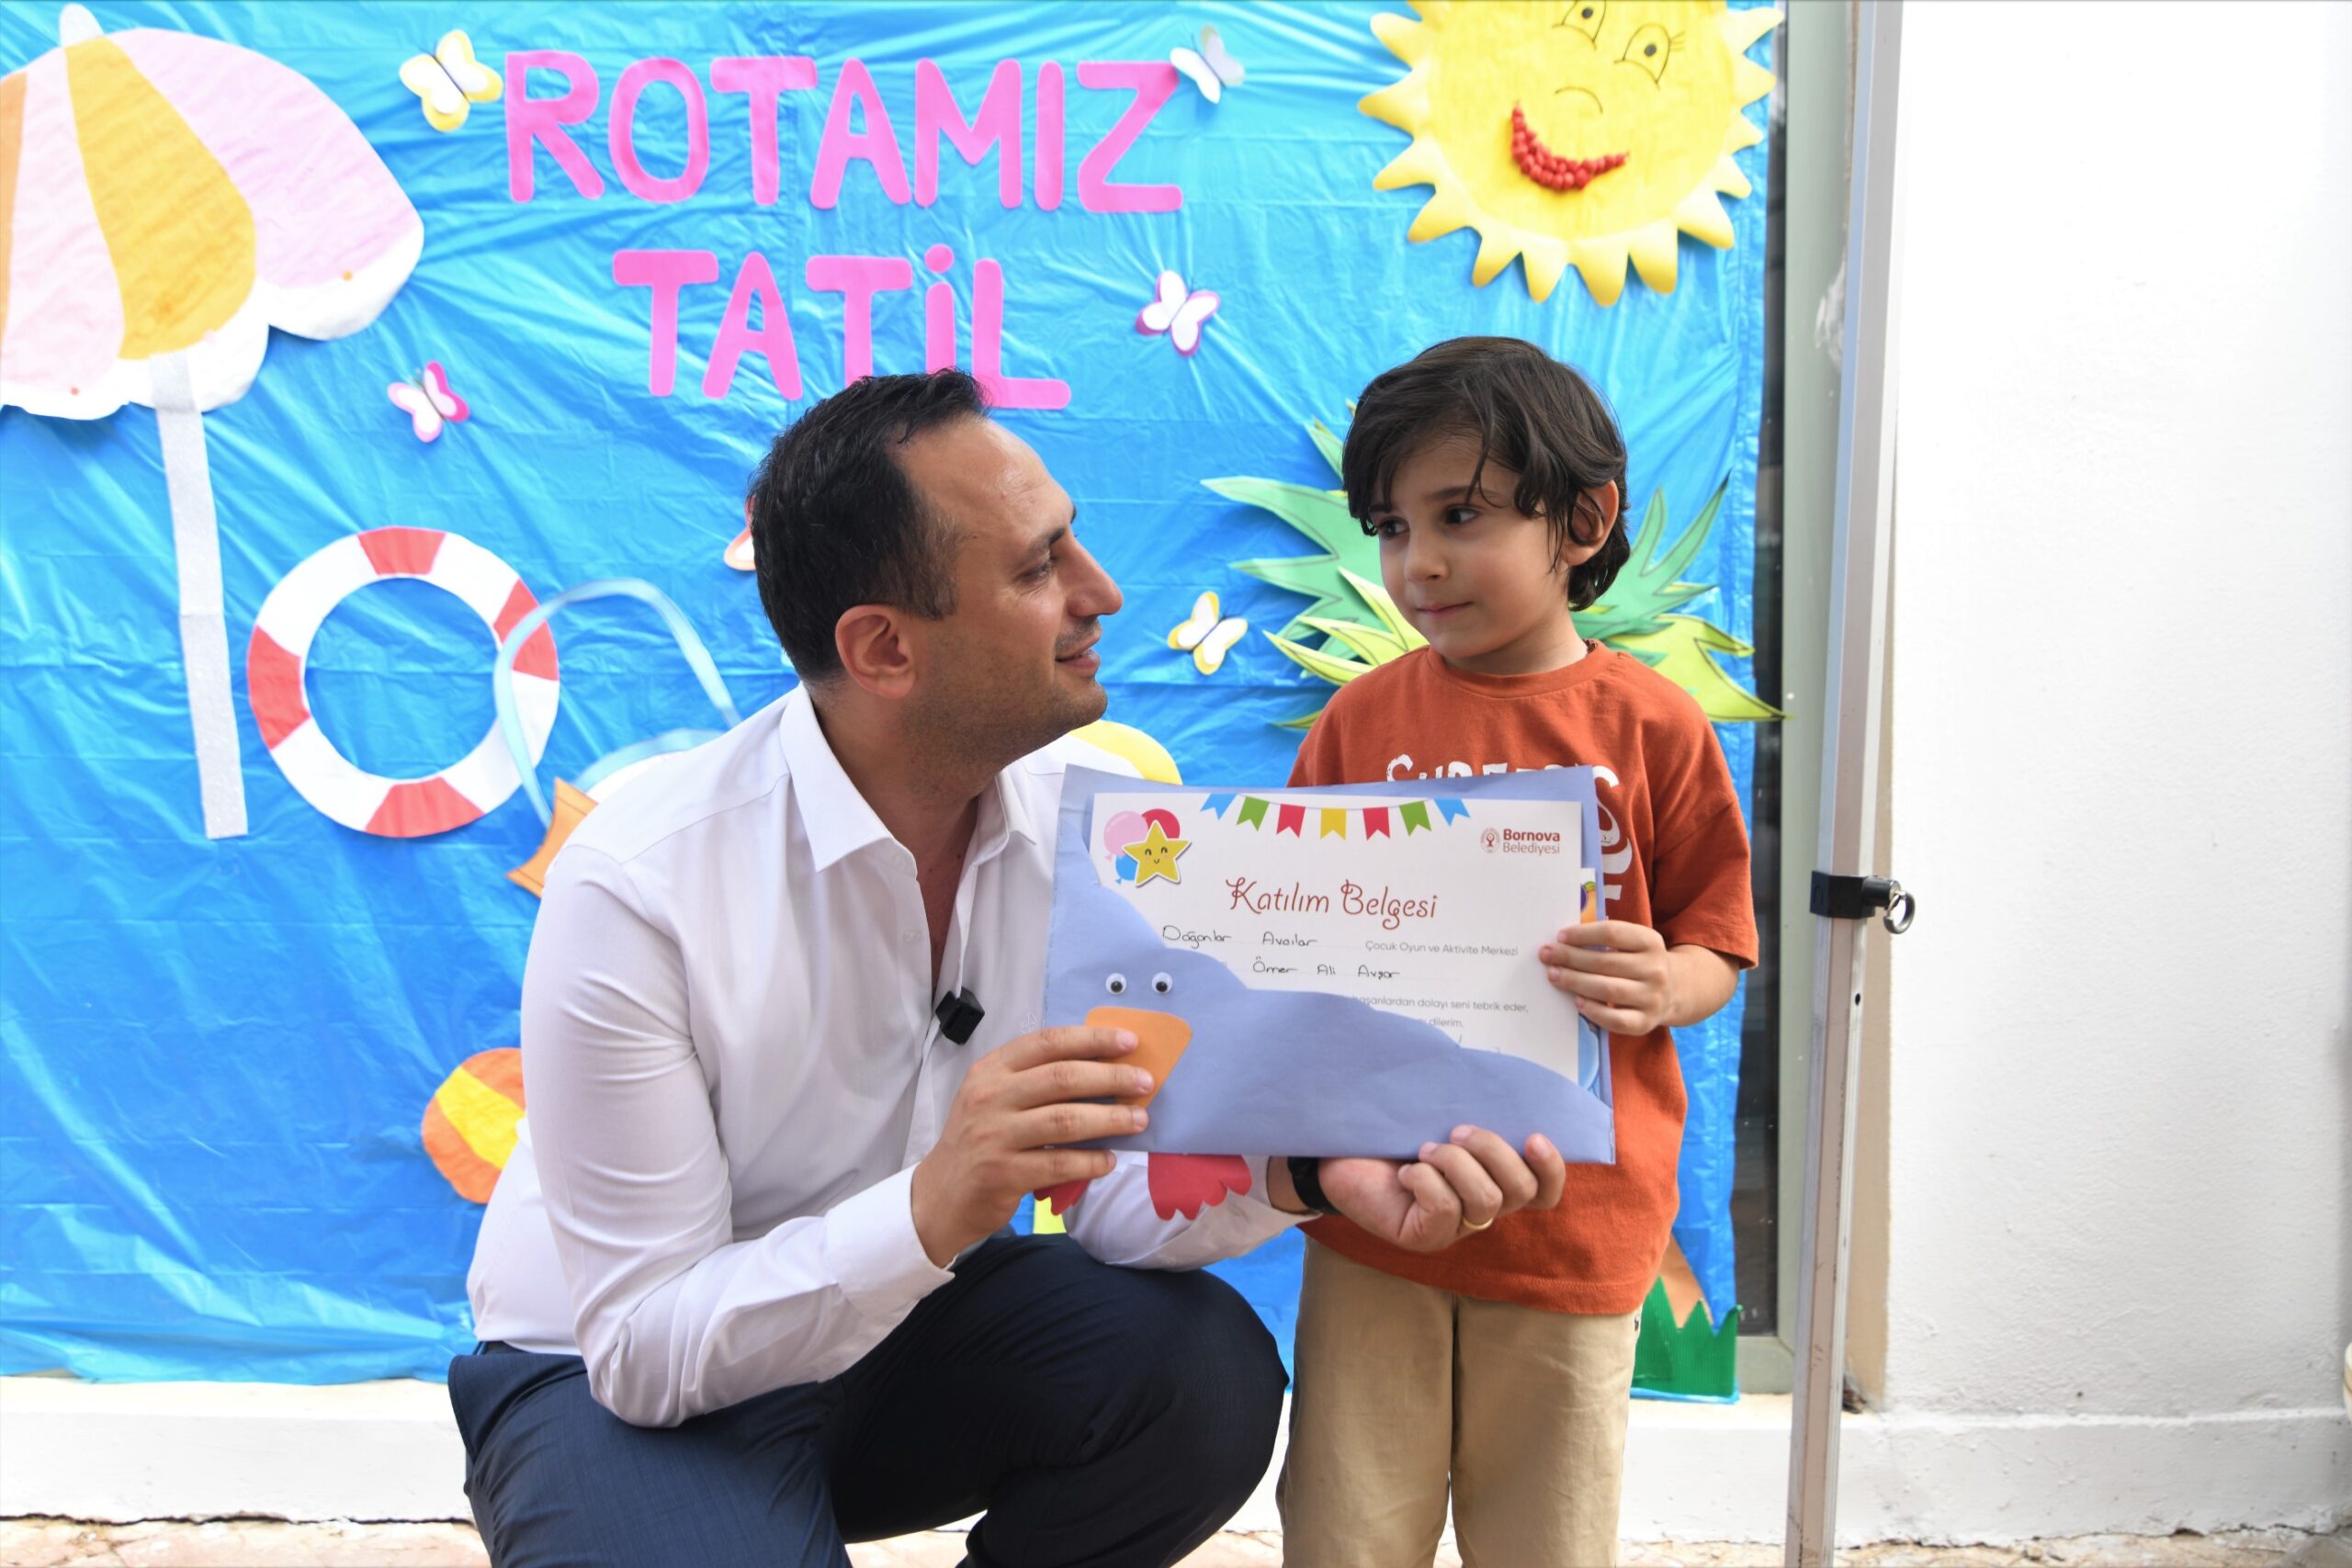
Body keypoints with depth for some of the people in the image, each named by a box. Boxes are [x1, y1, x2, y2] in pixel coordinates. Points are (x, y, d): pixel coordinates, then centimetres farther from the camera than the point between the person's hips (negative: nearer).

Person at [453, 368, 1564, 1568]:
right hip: (621, 1376, -4)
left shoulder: (1077, 826, -12)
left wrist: (1292, 1170, -31)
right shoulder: (637, 885, -27)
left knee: (1209, 1376, -20)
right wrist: (931, 1210, -41)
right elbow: (645, 1346, -25)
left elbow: (1113, 1189, -9)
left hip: (906, 1318, 5)